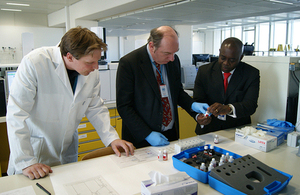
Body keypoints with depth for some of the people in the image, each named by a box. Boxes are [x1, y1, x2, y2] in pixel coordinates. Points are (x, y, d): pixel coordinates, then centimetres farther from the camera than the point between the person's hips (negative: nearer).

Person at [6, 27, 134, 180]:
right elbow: (17, 113, -24)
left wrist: (111, 138, -10)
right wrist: (26, 162, -25)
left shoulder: (92, 72, -9)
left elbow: (96, 108, 2)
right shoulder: (34, 63, -24)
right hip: (34, 148, -4)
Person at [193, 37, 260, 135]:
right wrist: (199, 116, -25)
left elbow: (251, 105, -13)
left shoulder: (252, 74, -2)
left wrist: (228, 109, -33)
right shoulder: (204, 71, 0)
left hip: (237, 131, 0)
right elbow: (198, 101, -2)